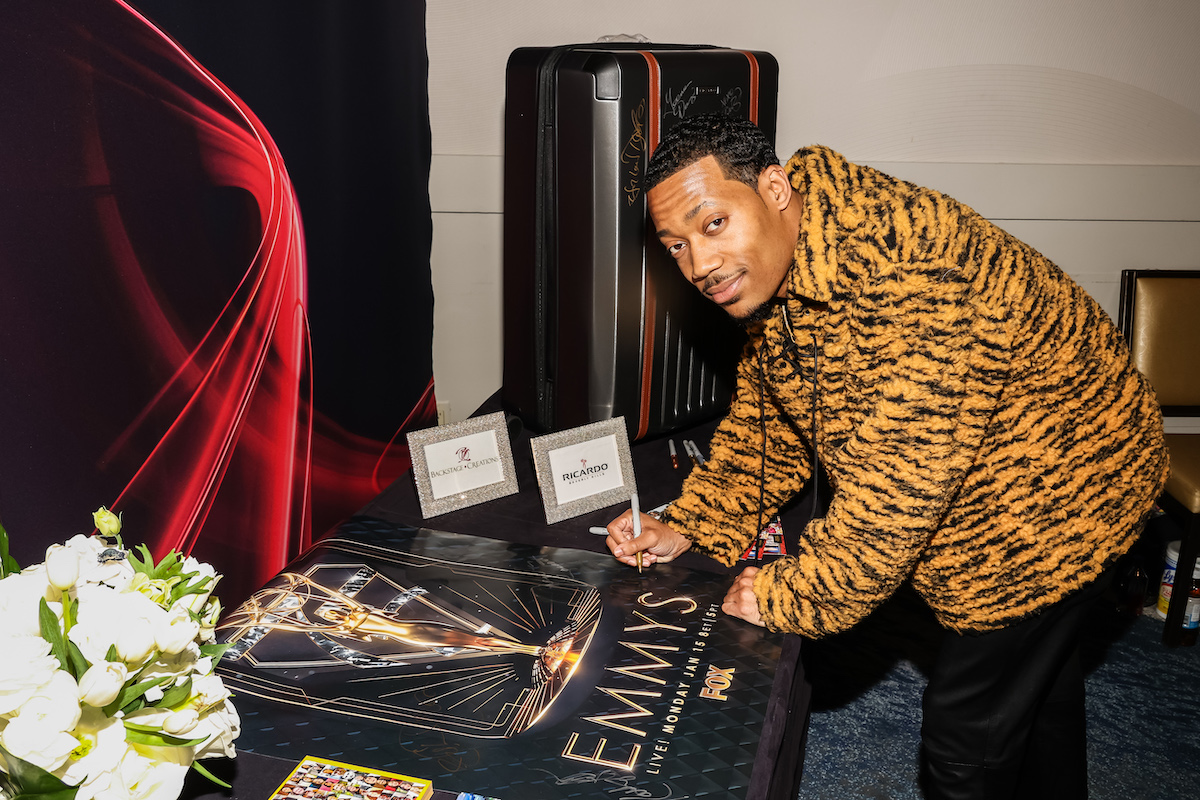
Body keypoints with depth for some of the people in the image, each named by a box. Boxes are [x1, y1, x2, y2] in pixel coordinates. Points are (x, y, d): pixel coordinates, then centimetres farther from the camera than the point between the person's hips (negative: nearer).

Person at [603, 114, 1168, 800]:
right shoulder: (772, 273, -7)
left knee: (965, 732, 2)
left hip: (1056, 497, -8)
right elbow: (770, 418, 4)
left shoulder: (899, 271, -39)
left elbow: (898, 484, -38)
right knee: (1037, 673, 29)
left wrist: (784, 596, -25)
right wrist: (689, 528, -7)